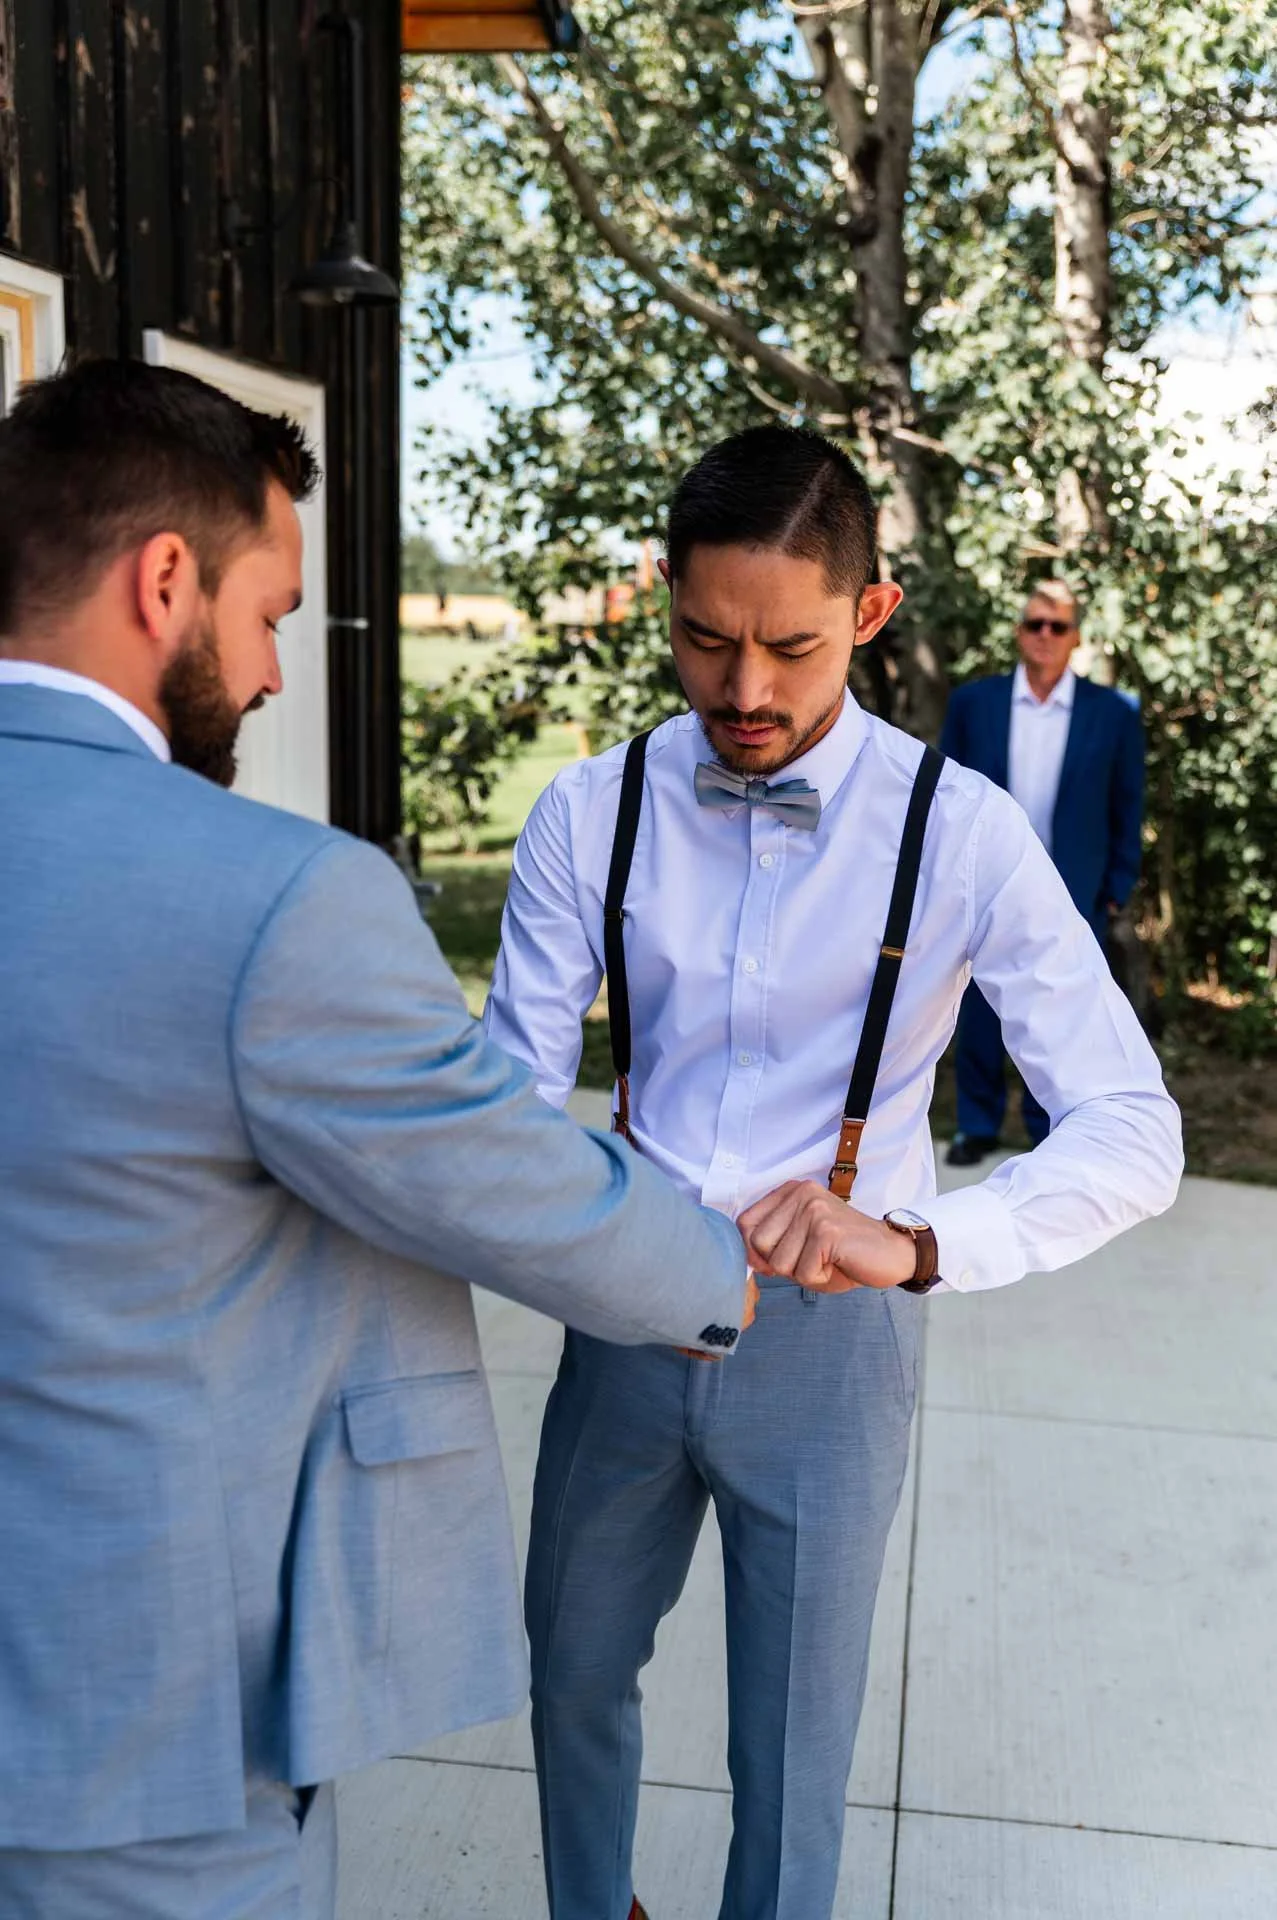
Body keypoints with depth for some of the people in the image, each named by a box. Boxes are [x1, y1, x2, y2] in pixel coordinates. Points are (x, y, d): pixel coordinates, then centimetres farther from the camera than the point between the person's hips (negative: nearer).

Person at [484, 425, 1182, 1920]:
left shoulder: (956, 832, -16)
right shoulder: (590, 816, -8)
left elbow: (1134, 1135, -20)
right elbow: (519, 1090, -8)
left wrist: (916, 1243, -37)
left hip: (824, 1335, -2)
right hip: (628, 1309, 3)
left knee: (792, 1751, 14)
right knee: (575, 1670, 23)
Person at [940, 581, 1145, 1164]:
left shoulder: (1114, 713, -2)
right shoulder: (973, 701, 0)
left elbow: (1127, 808, 2)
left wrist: (1117, 892, 1)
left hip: (1071, 896, -1)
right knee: (980, 1014, 9)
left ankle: (1050, 1131, 22)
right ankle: (977, 1125, 23)